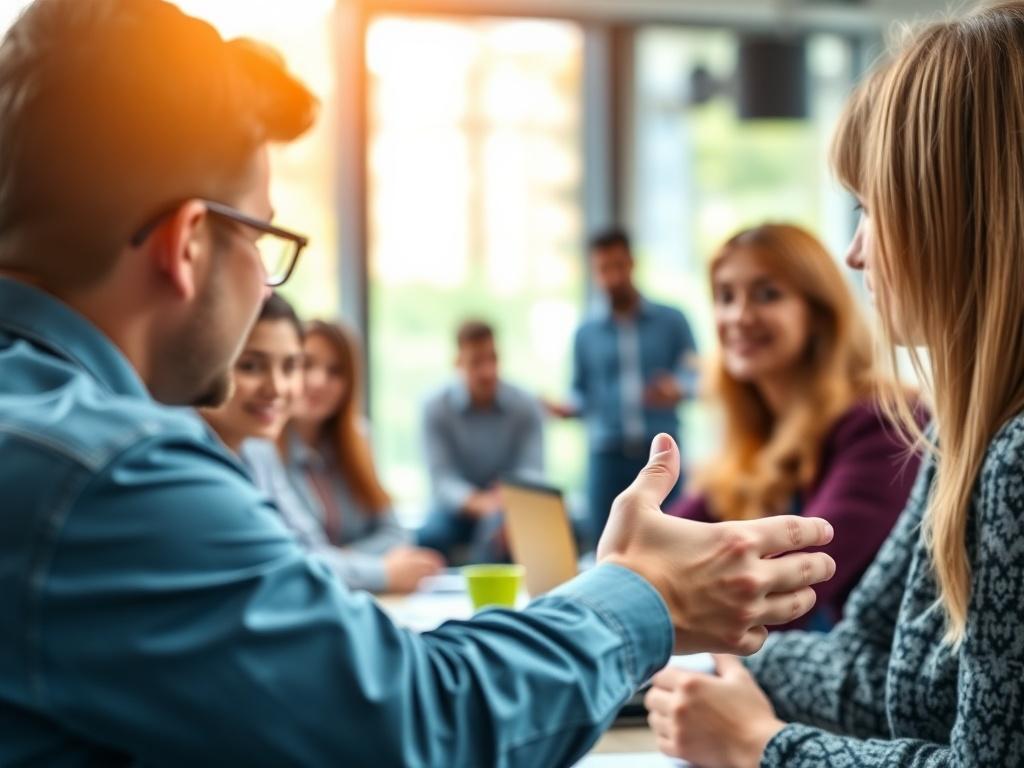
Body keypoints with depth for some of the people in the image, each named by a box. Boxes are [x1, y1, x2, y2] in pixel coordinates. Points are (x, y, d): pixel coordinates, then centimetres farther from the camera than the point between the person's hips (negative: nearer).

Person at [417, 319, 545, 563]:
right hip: (456, 507, 0)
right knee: (430, 536, -32)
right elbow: (441, 477, -16)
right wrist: (476, 502, -38)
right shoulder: (436, 407, -8)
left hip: (509, 505, 1)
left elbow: (532, 471, -14)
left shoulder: (526, 406, -5)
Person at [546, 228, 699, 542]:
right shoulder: (586, 333, 11)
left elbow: (695, 373, 4)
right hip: (608, 454, 1)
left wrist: (678, 389, -17)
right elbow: (582, 391, 13)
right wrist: (568, 408, -8)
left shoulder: (671, 321, 7)